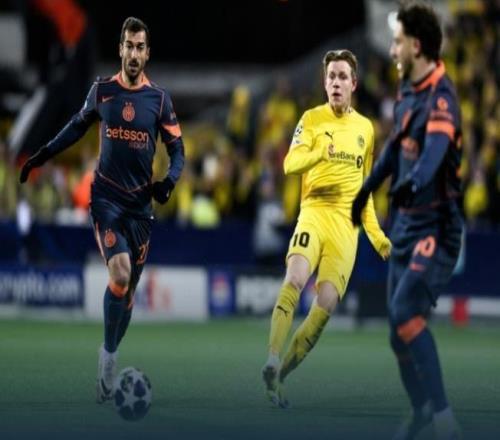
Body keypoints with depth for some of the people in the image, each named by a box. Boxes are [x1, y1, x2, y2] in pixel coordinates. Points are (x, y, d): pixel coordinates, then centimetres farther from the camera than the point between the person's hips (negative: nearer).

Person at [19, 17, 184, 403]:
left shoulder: (159, 99, -1)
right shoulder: (102, 91, 0)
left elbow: (177, 149, 2)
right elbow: (78, 126, 17)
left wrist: (170, 180, -17)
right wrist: (42, 156, 17)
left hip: (140, 202, 2)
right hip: (106, 197, -2)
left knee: (129, 287, 8)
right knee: (120, 274, -21)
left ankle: (111, 358, 25)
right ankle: (107, 353, -4)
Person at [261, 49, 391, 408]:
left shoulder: (366, 128, 17)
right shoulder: (312, 119, 5)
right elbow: (290, 164, -10)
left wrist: (377, 236, 20)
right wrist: (319, 152, -30)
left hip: (347, 223, 3)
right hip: (314, 212, -3)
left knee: (326, 304, -11)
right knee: (295, 280, -28)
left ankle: (281, 375, -1)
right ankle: (272, 362, -35)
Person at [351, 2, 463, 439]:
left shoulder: (441, 96, -18)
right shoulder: (407, 91, 9)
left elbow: (436, 147, -36)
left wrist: (413, 182, -54)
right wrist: (366, 189, 33)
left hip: (436, 227, -8)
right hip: (405, 223, 8)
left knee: (406, 312, -21)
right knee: (399, 321, 10)